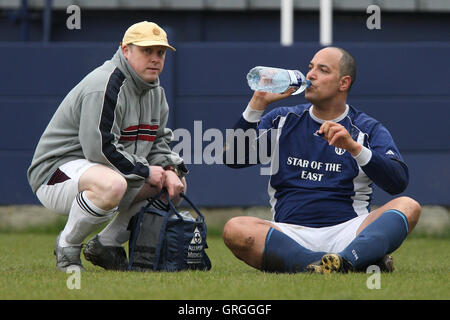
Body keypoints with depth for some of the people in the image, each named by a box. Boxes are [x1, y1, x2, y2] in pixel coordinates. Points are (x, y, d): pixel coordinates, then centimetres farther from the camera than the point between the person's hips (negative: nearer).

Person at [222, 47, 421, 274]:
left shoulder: (368, 130, 11)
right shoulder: (282, 121, 18)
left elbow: (398, 183, -5)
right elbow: (233, 159, 8)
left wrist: (354, 147, -17)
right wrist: (259, 102, 3)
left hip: (347, 233, -1)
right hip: (290, 233, 1)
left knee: (408, 207, -25)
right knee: (234, 230, -31)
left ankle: (344, 260, -46)